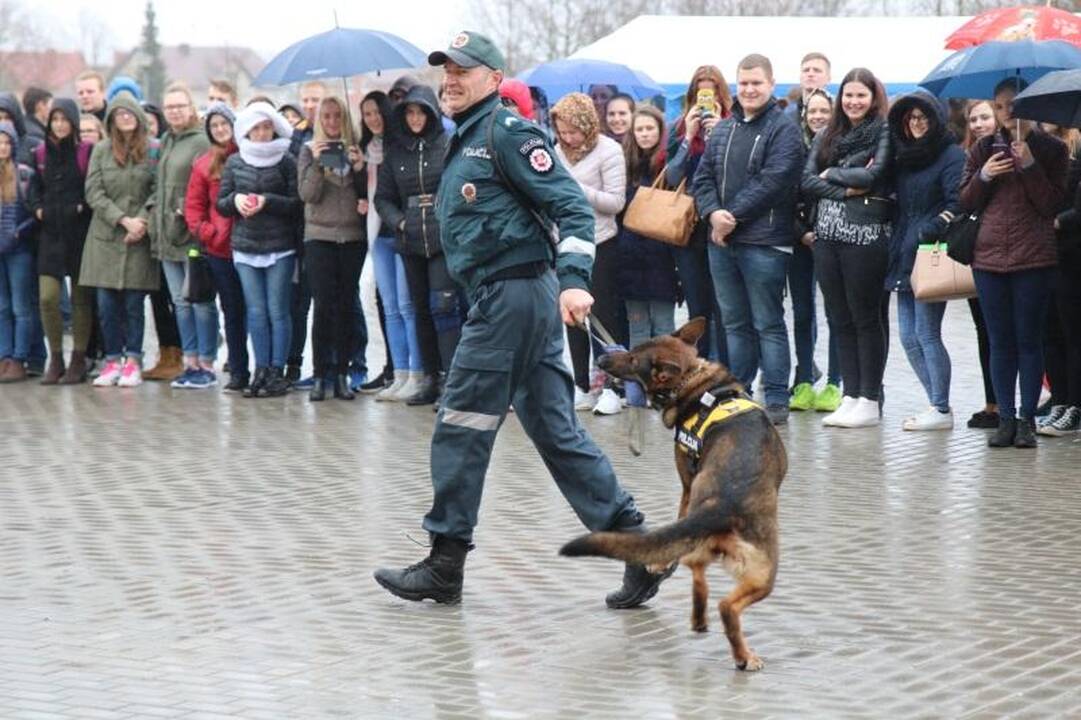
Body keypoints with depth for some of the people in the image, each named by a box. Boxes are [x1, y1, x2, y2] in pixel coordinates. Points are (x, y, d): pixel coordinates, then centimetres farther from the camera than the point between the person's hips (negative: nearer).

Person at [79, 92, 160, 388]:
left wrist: (143, 221, -15)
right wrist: (123, 220, -10)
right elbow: (94, 193, 0)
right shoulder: (101, 151, 5)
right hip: (106, 236, 2)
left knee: (134, 303, 1)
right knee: (107, 305, 1)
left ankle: (133, 362, 9)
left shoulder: (153, 150, 0)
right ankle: (112, 361, 11)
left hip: (140, 240, -2)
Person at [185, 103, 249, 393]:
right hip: (220, 249, 2)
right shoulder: (205, 164, 7)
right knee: (233, 312, 8)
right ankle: (238, 372, 13)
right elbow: (193, 206, 7)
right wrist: (206, 231, -5)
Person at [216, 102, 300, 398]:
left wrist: (267, 201, -16)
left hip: (280, 247, -3)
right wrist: (235, 200, -9)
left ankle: (277, 371, 3)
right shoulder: (234, 162, 9)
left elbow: (297, 203, -5)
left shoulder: (286, 161, -2)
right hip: (245, 246, 3)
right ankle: (261, 371, 8)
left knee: (277, 310, -2)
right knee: (256, 311, 4)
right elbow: (220, 203, 12)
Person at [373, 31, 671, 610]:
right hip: (501, 295, 10)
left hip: (511, 294, -10)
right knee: (556, 430, 7)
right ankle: (637, 546, 6)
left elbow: (570, 205, -17)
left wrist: (573, 279, -28)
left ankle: (445, 566, 6)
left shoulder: (506, 131, -10)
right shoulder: (465, 140, 20)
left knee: (461, 428, -3)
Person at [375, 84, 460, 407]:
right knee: (421, 310, 10)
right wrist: (399, 221, -1)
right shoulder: (395, 152, 10)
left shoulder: (449, 145, -3)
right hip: (411, 242, 5)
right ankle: (430, 378, 18)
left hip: (446, 240, -5)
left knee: (443, 305, -12)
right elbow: (383, 197, 15)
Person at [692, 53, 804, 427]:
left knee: (768, 323, -2)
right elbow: (704, 177, 12)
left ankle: (776, 400, 2)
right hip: (721, 241, 7)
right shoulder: (723, 129, 15)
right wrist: (712, 213, -8)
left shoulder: (783, 129, -5)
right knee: (735, 323, 13)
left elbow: (774, 181, -15)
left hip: (764, 243, -6)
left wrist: (734, 215, -14)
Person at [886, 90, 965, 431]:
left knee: (926, 333, -8)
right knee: (909, 338, 7)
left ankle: (941, 410, -2)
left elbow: (957, 203, -14)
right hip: (905, 256, 8)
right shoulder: (905, 157, 18)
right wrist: (897, 245, 9)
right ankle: (937, 402, 15)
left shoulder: (952, 156, -6)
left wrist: (929, 232, -23)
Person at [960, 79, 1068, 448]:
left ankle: (1027, 419, 4)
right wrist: (984, 176, -8)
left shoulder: (1051, 149, 3)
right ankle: (1006, 419, 7)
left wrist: (1030, 166, -15)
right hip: (989, 255, 3)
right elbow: (965, 203, 10)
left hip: (1034, 258, -3)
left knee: (1028, 340, -1)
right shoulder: (983, 148, 11)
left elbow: (1053, 204, -5)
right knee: (1000, 342, 4)